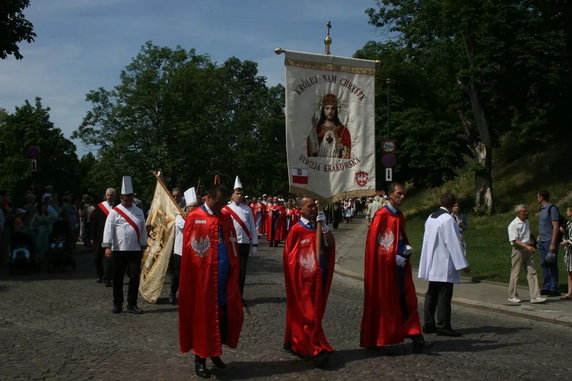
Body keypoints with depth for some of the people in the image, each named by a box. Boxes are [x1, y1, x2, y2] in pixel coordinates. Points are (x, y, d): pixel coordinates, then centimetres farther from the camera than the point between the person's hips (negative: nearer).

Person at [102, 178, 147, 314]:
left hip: (135, 250, 3)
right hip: (118, 250, -3)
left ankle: (132, 305, 11)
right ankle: (117, 305, 17)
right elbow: (108, 229, -8)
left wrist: (143, 247, 11)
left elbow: (143, 230, 13)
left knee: (135, 278, 1)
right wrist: (108, 247, -15)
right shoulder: (115, 212, -2)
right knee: (118, 279, 6)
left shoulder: (139, 212, 9)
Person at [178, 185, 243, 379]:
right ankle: (200, 359, 14)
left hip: (225, 277, 6)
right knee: (203, 316, 3)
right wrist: (195, 274, -11)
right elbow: (189, 248, -8)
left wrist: (234, 271, 8)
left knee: (227, 314, 11)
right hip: (203, 277, -6)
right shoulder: (195, 217, -6)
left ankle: (215, 351, 30)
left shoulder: (226, 219, 12)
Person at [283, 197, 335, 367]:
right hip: (303, 278, -7)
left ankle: (294, 342, 27)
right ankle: (316, 349, -5)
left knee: (308, 311, 14)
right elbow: (289, 255, -7)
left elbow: (331, 244, -6)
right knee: (308, 313, -5)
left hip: (318, 277, 7)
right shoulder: (296, 230, -10)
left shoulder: (318, 227, 9)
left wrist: (324, 225, -15)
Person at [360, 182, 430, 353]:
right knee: (383, 301, 2)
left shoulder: (399, 215, 13)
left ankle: (415, 336, 1)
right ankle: (372, 338, 15)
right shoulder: (382, 215, -12)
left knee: (406, 300, 2)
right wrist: (394, 256, -17)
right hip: (385, 265, -7)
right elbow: (375, 241, -15)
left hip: (399, 263, 7)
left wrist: (407, 247, 5)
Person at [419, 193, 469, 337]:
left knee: (431, 294, 12)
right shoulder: (448, 219, -16)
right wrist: (462, 264, -12)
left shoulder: (431, 217, 9)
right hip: (444, 264, -8)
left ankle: (428, 324, 16)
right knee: (444, 296, -3)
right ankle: (443, 326, 0)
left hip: (432, 263, 8)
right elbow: (453, 243, -17)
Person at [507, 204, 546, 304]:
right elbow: (514, 240, -19)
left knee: (532, 272, 1)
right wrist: (527, 246, -27)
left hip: (528, 250, 7)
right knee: (515, 273, 1)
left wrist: (532, 245, 17)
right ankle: (512, 296, 12)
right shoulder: (513, 225, -13)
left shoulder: (527, 222, 13)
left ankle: (535, 296, 0)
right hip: (518, 250, -7)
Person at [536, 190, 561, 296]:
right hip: (542, 241, 8)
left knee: (552, 266, -3)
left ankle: (554, 289, 2)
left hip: (550, 241, -8)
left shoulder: (552, 208, -11)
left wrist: (553, 244, -18)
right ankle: (546, 287, 15)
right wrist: (539, 237, 16)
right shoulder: (542, 209, 15)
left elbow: (556, 227, -15)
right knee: (544, 265, 9)